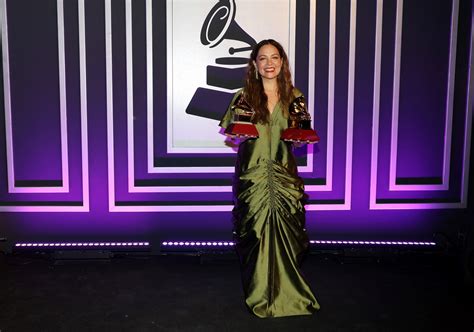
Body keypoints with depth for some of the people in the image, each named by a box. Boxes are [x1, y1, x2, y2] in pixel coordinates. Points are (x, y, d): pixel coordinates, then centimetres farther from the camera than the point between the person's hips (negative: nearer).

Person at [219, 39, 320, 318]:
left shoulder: (294, 96, 7)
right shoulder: (244, 96, 2)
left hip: (284, 175, 1)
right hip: (252, 175, -1)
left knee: (284, 233, -1)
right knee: (257, 233, 0)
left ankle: (286, 292, 17)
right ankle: (261, 295, 17)